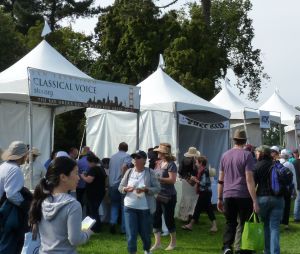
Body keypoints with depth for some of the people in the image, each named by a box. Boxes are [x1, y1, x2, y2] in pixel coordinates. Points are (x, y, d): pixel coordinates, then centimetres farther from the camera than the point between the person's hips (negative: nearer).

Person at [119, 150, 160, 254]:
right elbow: (120, 187, 8)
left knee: (145, 233, 14)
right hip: (130, 207, 1)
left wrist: (145, 189, -22)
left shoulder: (150, 173, -5)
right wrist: (126, 189, -14)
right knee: (131, 234, -4)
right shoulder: (129, 172, 3)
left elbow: (157, 188, -7)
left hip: (145, 208, -1)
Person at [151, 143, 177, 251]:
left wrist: (158, 178, -23)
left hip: (168, 197, -7)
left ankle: (173, 242, 21)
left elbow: (172, 180, -21)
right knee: (155, 218, 4)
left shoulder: (171, 164, -14)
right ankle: (157, 243, 11)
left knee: (169, 219, 3)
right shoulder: (161, 163, 9)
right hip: (158, 195, 7)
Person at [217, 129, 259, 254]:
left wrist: (219, 199, 18)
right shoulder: (247, 155, -4)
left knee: (230, 223, 10)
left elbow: (220, 180, 11)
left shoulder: (225, 155, 9)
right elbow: (249, 179, -11)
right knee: (244, 224, 8)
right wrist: (255, 201, -11)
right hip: (243, 196, -3)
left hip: (228, 196, 4)